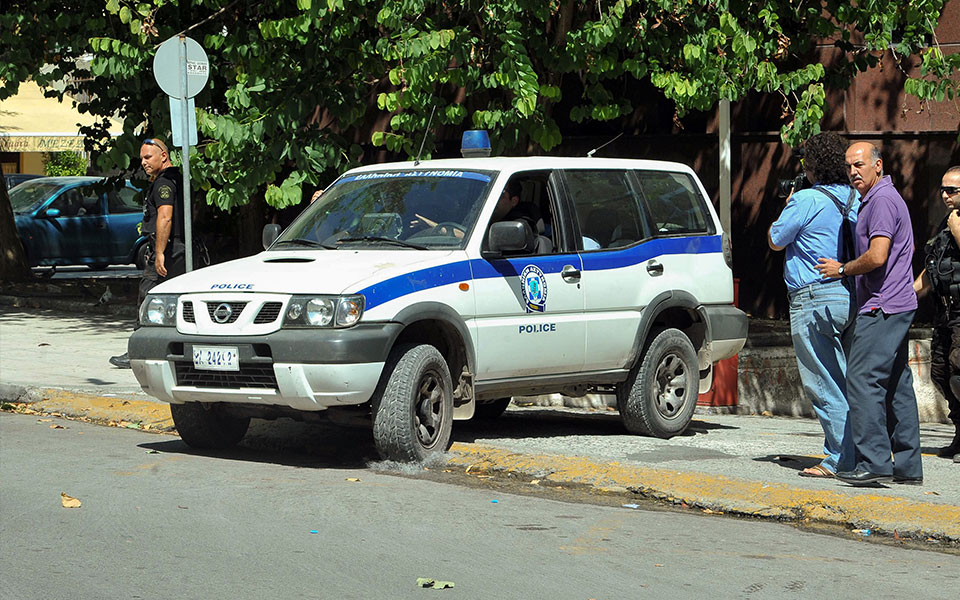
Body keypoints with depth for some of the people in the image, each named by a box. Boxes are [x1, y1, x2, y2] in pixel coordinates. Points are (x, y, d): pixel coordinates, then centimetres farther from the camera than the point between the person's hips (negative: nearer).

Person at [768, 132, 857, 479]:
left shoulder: (807, 200, -13)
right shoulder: (853, 199, 9)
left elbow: (776, 241, -4)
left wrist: (787, 206, 13)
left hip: (814, 299, -8)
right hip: (849, 296, 8)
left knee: (822, 385, -4)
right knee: (841, 383, 13)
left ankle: (841, 459, -4)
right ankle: (840, 452, 14)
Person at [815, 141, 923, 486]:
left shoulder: (882, 200, -13)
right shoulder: (874, 199, 20)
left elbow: (877, 257, -23)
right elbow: (908, 248, 33)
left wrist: (842, 270, -8)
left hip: (882, 308, -11)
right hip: (896, 305, 11)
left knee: (863, 379, -14)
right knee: (896, 384, 10)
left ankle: (874, 462, -19)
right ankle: (907, 466, 12)